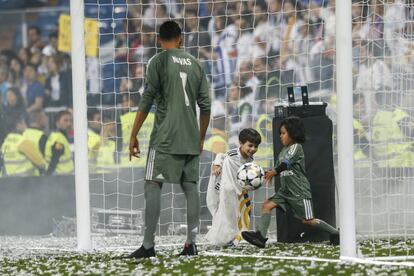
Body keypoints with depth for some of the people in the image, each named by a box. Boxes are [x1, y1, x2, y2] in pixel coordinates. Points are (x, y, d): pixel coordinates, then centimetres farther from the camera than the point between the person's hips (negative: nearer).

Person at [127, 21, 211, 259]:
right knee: (191, 187, 7)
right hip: (191, 140, 5)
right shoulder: (195, 64, 12)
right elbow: (205, 106, 12)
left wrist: (134, 135, -3)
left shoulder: (159, 61, -2)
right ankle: (191, 243, 3)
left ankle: (148, 245, -12)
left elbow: (147, 101, -7)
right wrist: (201, 138, 22)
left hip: (165, 137, -5)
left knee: (153, 185, -5)